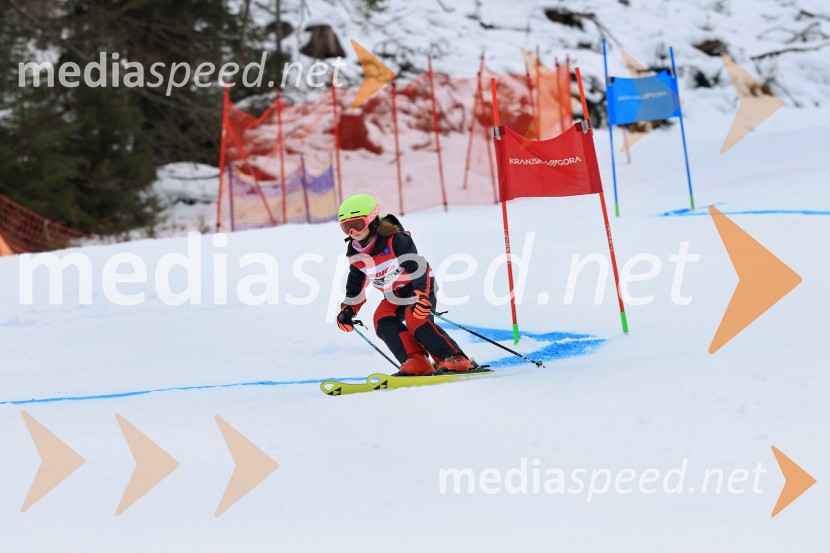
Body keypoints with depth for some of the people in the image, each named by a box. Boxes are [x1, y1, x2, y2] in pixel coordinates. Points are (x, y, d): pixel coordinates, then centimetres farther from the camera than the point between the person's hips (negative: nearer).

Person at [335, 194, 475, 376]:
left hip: (420, 287, -7)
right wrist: (348, 309, 8)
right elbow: (356, 285, 14)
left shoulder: (395, 240, -24)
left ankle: (455, 360, -30)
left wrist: (422, 295, -40)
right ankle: (415, 361, -26)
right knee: (382, 320, -21)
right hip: (394, 296, 7)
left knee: (416, 320, -31)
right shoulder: (355, 254, -2)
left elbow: (418, 268, -29)